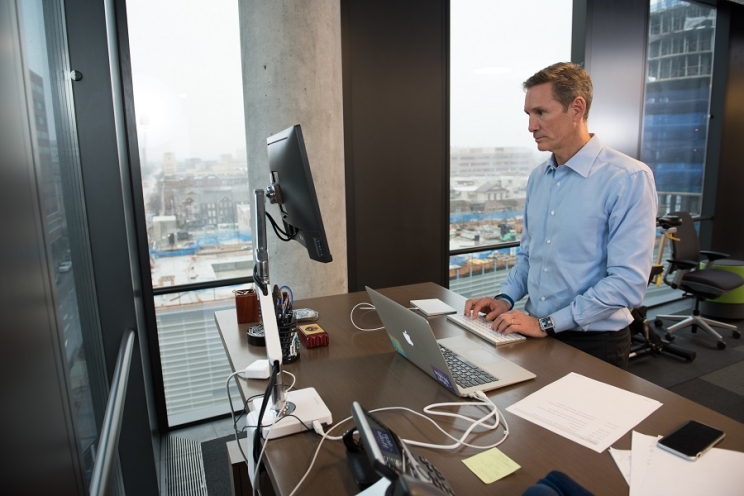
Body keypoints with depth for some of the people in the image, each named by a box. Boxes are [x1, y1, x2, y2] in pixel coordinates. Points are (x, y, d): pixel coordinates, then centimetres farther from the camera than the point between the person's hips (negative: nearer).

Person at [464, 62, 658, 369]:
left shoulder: (629, 178, -15)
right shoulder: (537, 178, 6)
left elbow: (628, 283, -21)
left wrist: (547, 323, -21)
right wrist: (505, 299, -2)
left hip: (594, 343, -5)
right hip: (538, 335, 6)